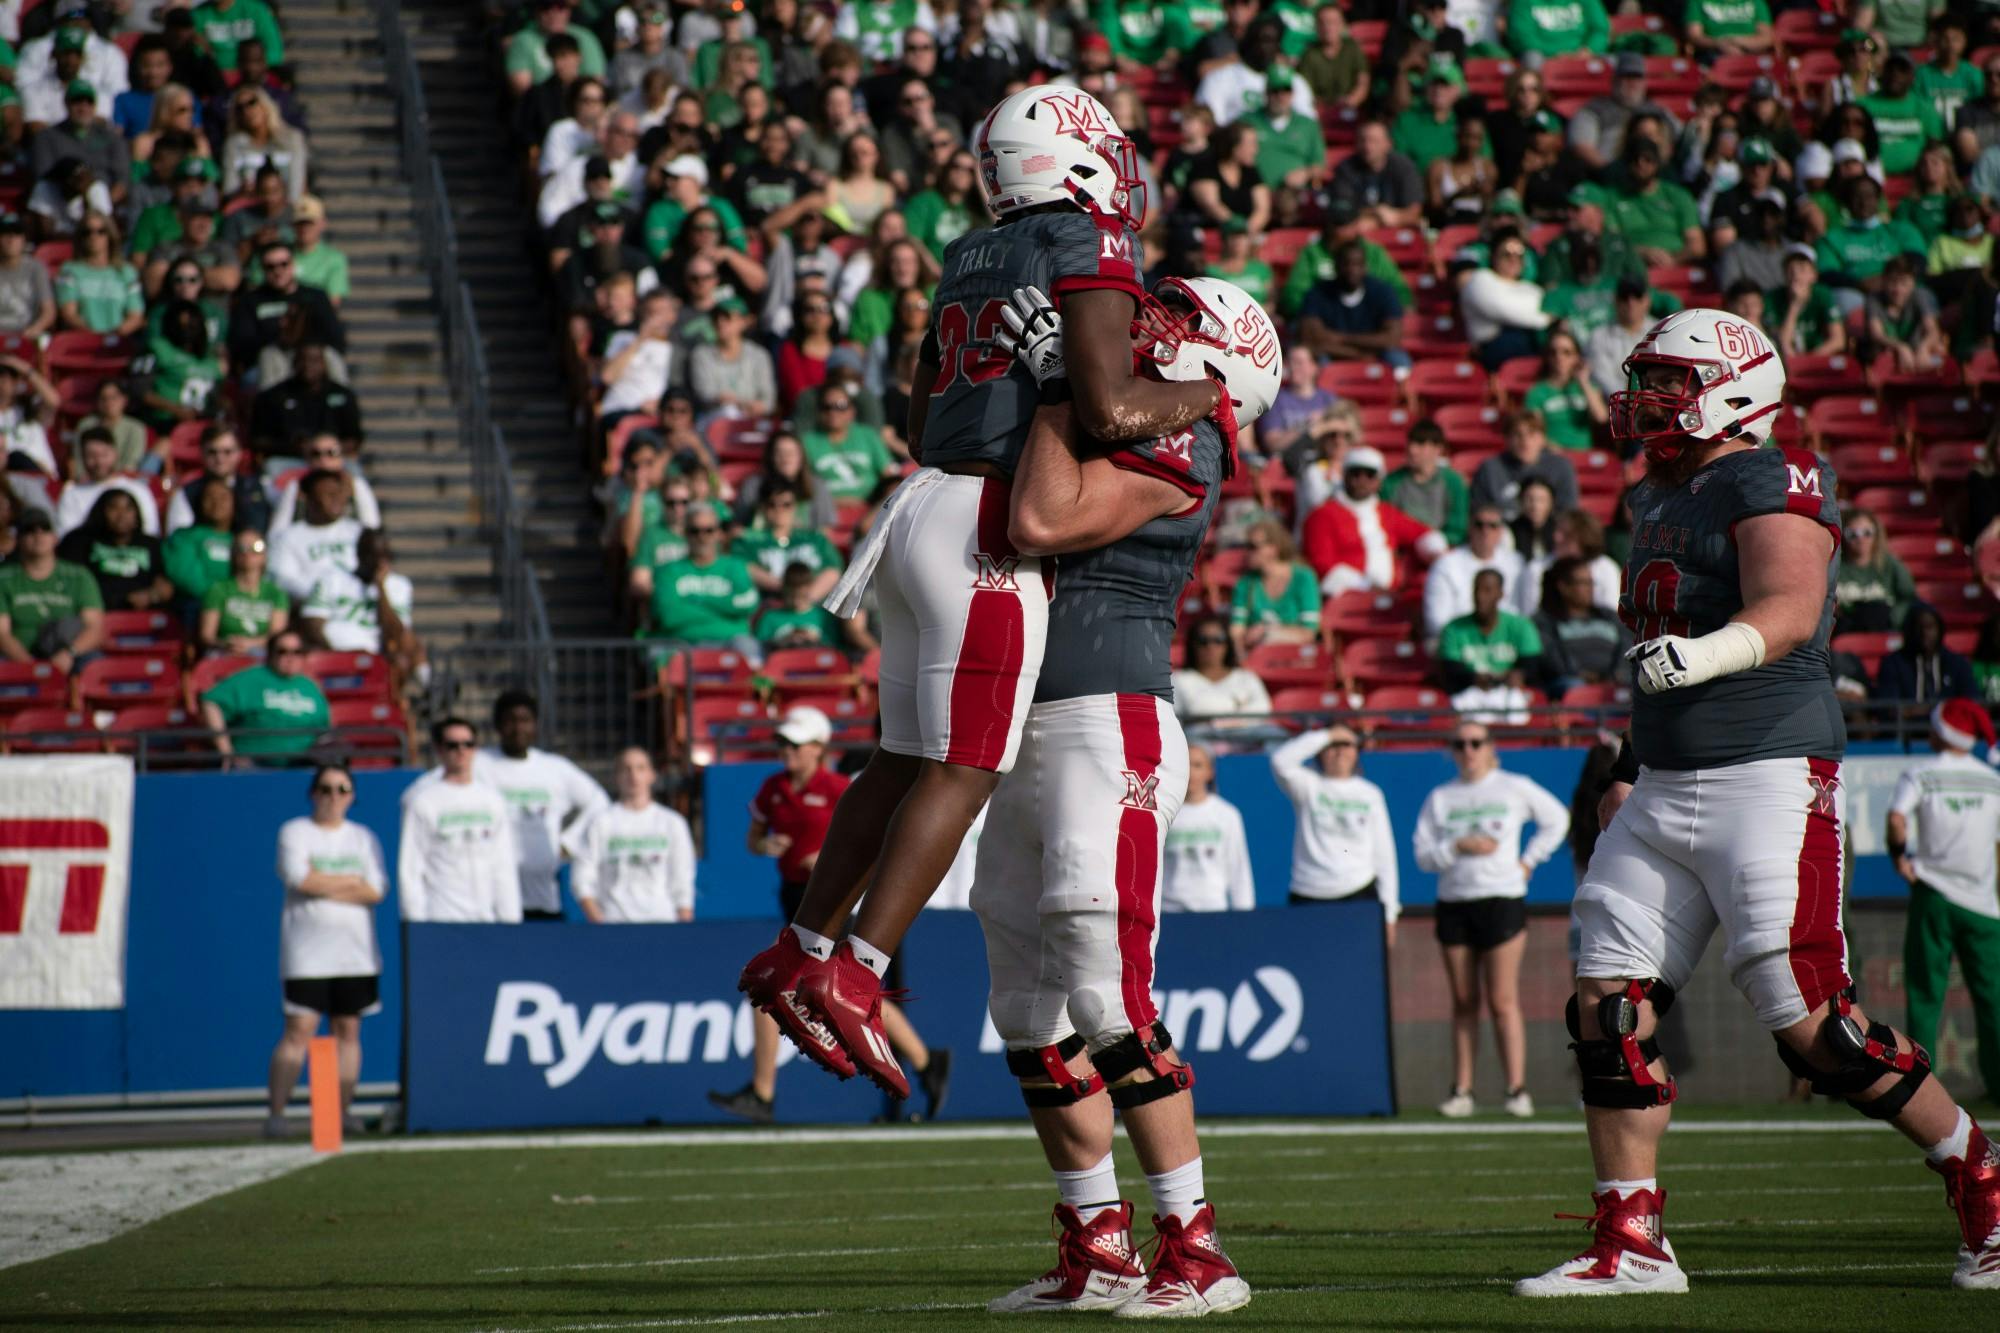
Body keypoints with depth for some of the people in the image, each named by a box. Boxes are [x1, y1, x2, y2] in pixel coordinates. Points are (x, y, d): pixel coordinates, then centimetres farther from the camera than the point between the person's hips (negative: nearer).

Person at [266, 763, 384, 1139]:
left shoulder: (363, 837, 12)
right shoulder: (295, 832, 3)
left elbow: (375, 891, -2)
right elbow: (299, 878, -15)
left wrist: (322, 885, -10)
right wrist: (352, 881, -7)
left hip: (355, 953, 4)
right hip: (307, 953, -4)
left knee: (348, 1030, 3)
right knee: (299, 1030, -10)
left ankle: (342, 1113, 6)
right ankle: (276, 1114, -10)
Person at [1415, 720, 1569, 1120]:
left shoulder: (1515, 788, 5)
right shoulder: (1440, 799, 9)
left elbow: (1557, 818, 16)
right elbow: (1424, 855, 2)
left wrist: (1530, 859, 7)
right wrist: (1460, 846, -14)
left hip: (1502, 901, -3)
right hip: (1453, 903, 3)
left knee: (1502, 1000, -8)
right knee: (1463, 1002, 5)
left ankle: (1517, 1090, -7)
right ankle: (1461, 1091, 7)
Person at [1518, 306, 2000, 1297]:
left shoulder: (1772, 481, -9)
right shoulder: (1660, 500, 18)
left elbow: (1790, 606, -27)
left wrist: (1709, 653, -45)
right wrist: (1632, 768, 30)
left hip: (1769, 779, -9)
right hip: (1665, 794, 9)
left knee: (1811, 1024, -9)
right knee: (1608, 1005, 1)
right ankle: (1631, 1243, 7)